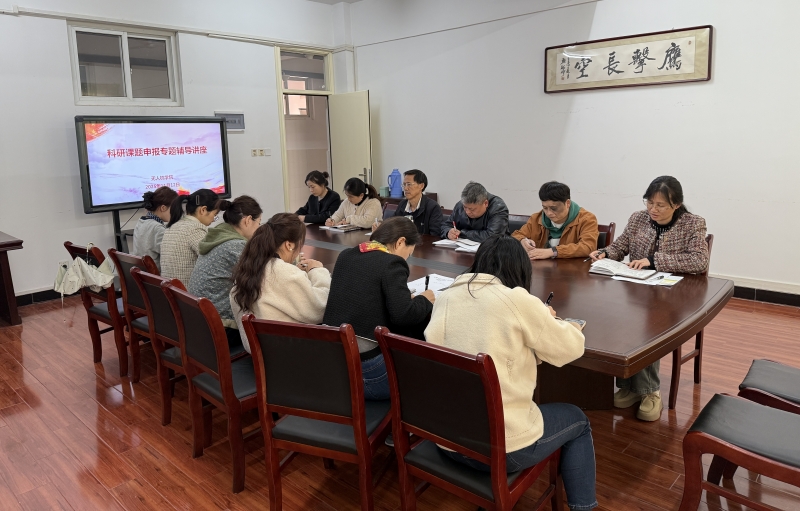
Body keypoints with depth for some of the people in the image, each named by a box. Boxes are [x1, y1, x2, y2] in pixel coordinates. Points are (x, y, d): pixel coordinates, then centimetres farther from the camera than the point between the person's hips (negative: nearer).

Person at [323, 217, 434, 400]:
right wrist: (424, 300, 1)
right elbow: (403, 315, -19)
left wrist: (407, 297, 20)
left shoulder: (345, 255, 11)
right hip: (366, 369, -8)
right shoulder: (392, 263, -11)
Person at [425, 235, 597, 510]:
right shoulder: (517, 300, -14)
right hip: (501, 447, -6)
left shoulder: (445, 297, 1)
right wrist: (548, 319, 17)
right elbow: (572, 347, -2)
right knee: (577, 421, 23)